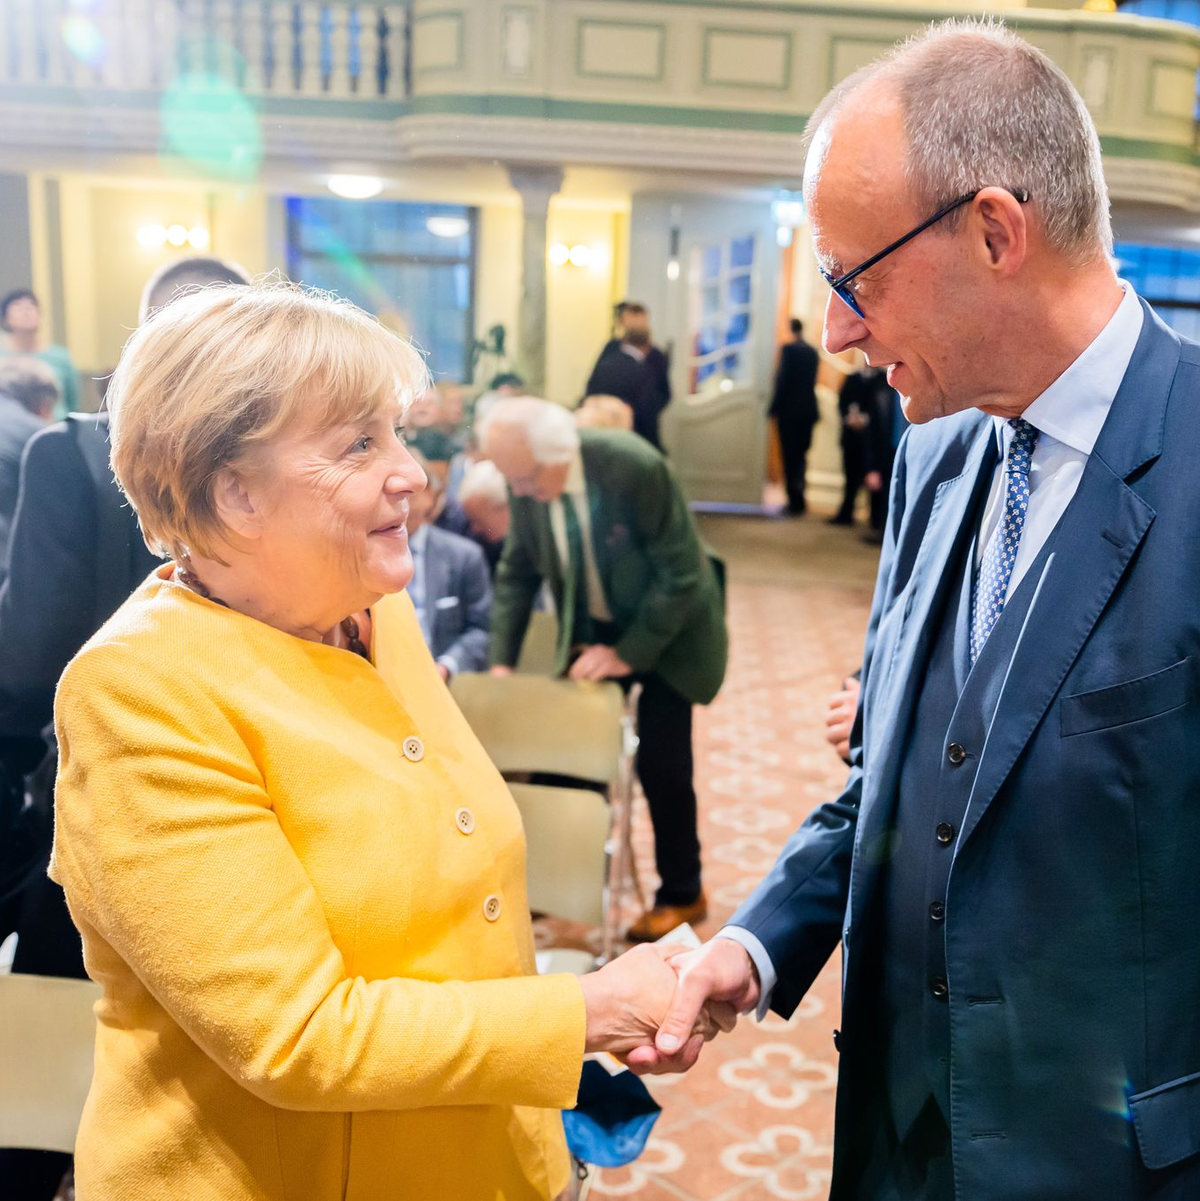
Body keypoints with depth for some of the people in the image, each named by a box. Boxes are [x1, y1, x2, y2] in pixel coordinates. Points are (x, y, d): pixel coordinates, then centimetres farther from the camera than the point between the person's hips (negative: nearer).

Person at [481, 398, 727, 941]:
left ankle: (682, 895, 17)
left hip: (665, 629, -4)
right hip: (591, 629, 4)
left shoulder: (636, 467, -31)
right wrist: (502, 661, -9)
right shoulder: (526, 480, -15)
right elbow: (517, 571, -2)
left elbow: (678, 575, -24)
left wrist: (627, 654, -25)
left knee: (661, 764, -4)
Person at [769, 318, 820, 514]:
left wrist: (773, 409, -8)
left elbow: (782, 379, -14)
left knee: (789, 456, 1)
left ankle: (795, 500, -1)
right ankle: (798, 492, 12)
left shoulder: (788, 349, -11)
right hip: (808, 410, 6)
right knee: (801, 454, 14)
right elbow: (812, 381, 13)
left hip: (789, 411, -5)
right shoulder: (812, 351, 7)